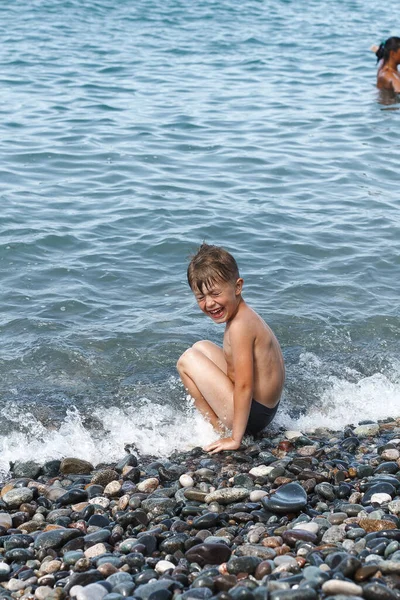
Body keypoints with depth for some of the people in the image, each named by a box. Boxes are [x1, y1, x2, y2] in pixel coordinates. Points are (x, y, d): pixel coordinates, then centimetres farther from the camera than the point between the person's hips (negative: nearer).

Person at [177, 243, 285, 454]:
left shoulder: (239, 325, -23)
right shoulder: (245, 315, 7)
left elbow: (244, 385, -26)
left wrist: (235, 438, -21)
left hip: (252, 415, -10)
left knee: (188, 360, -10)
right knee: (201, 347, 18)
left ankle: (219, 428, 0)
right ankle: (218, 422, 17)